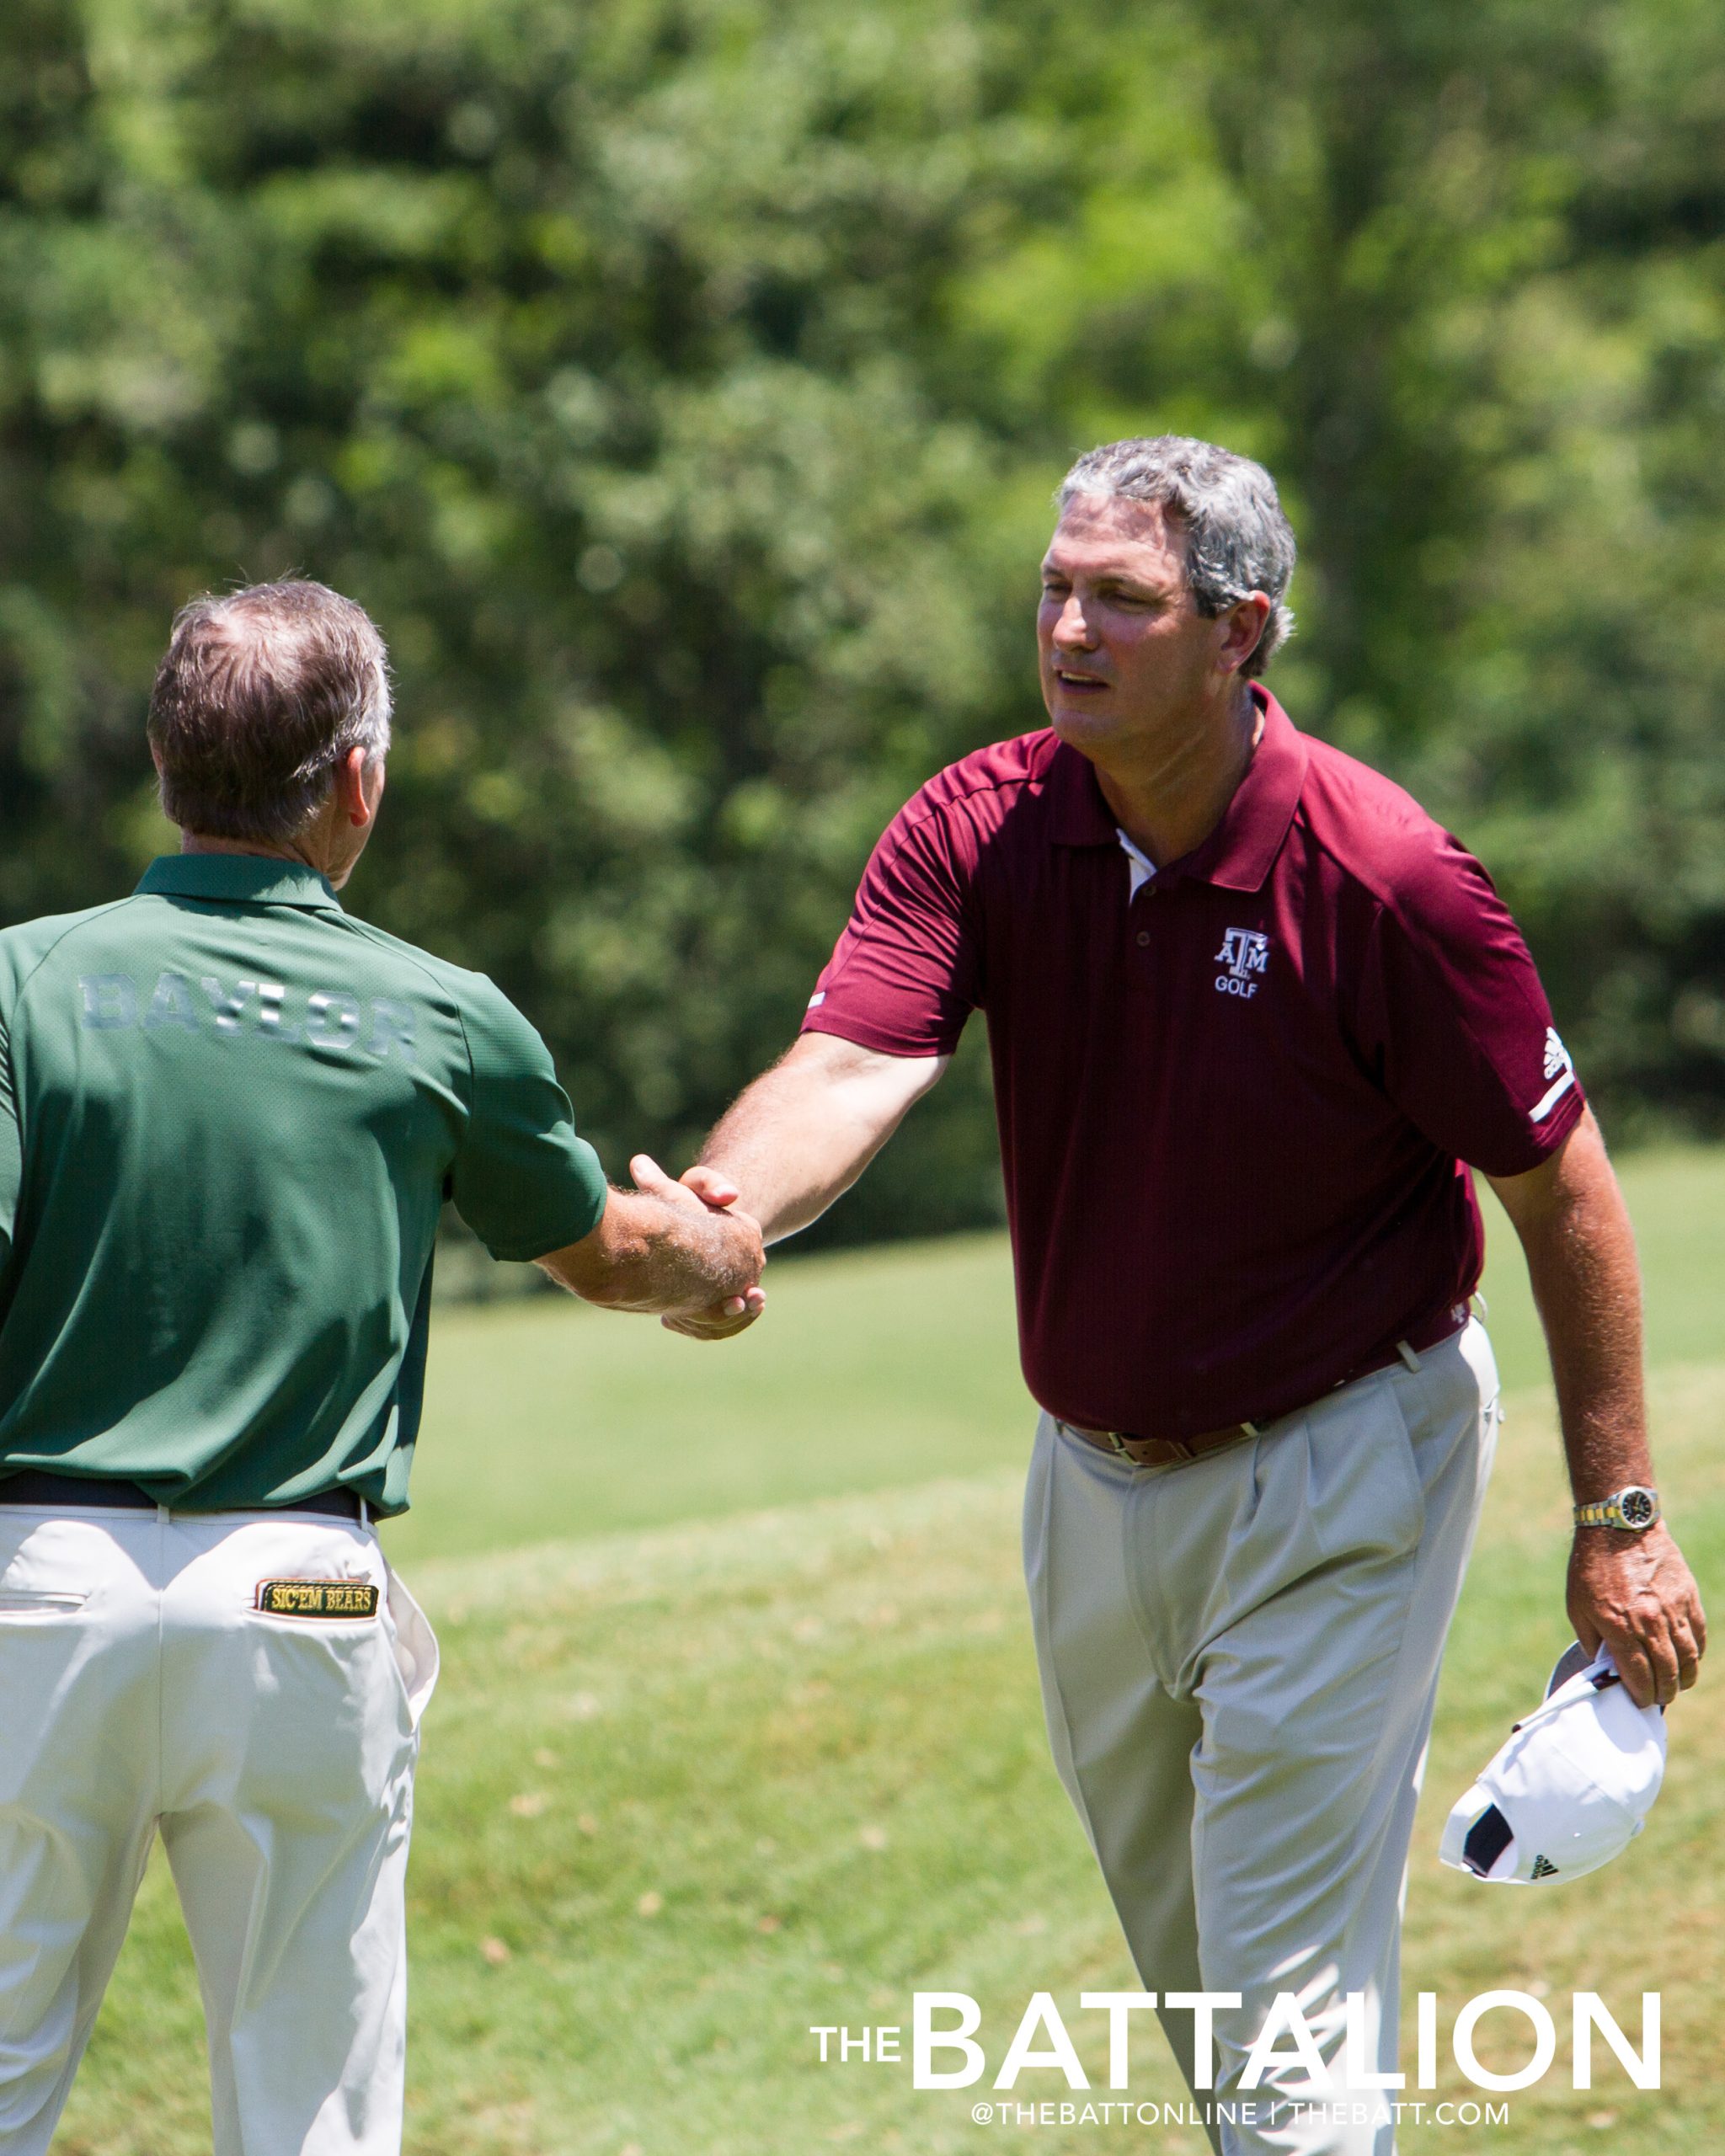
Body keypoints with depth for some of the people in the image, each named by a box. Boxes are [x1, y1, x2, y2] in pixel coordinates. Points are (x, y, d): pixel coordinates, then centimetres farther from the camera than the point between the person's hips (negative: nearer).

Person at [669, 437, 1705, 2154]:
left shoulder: (1385, 878, -21)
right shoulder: (977, 832, -10)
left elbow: (1558, 1183, -12)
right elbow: (852, 1063, -25)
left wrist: (1618, 1518, -11)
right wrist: (723, 1210, -48)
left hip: (1339, 1470, -5)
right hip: (1096, 1476, 6)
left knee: (1286, 2013, -8)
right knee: (1179, 1962, 20)